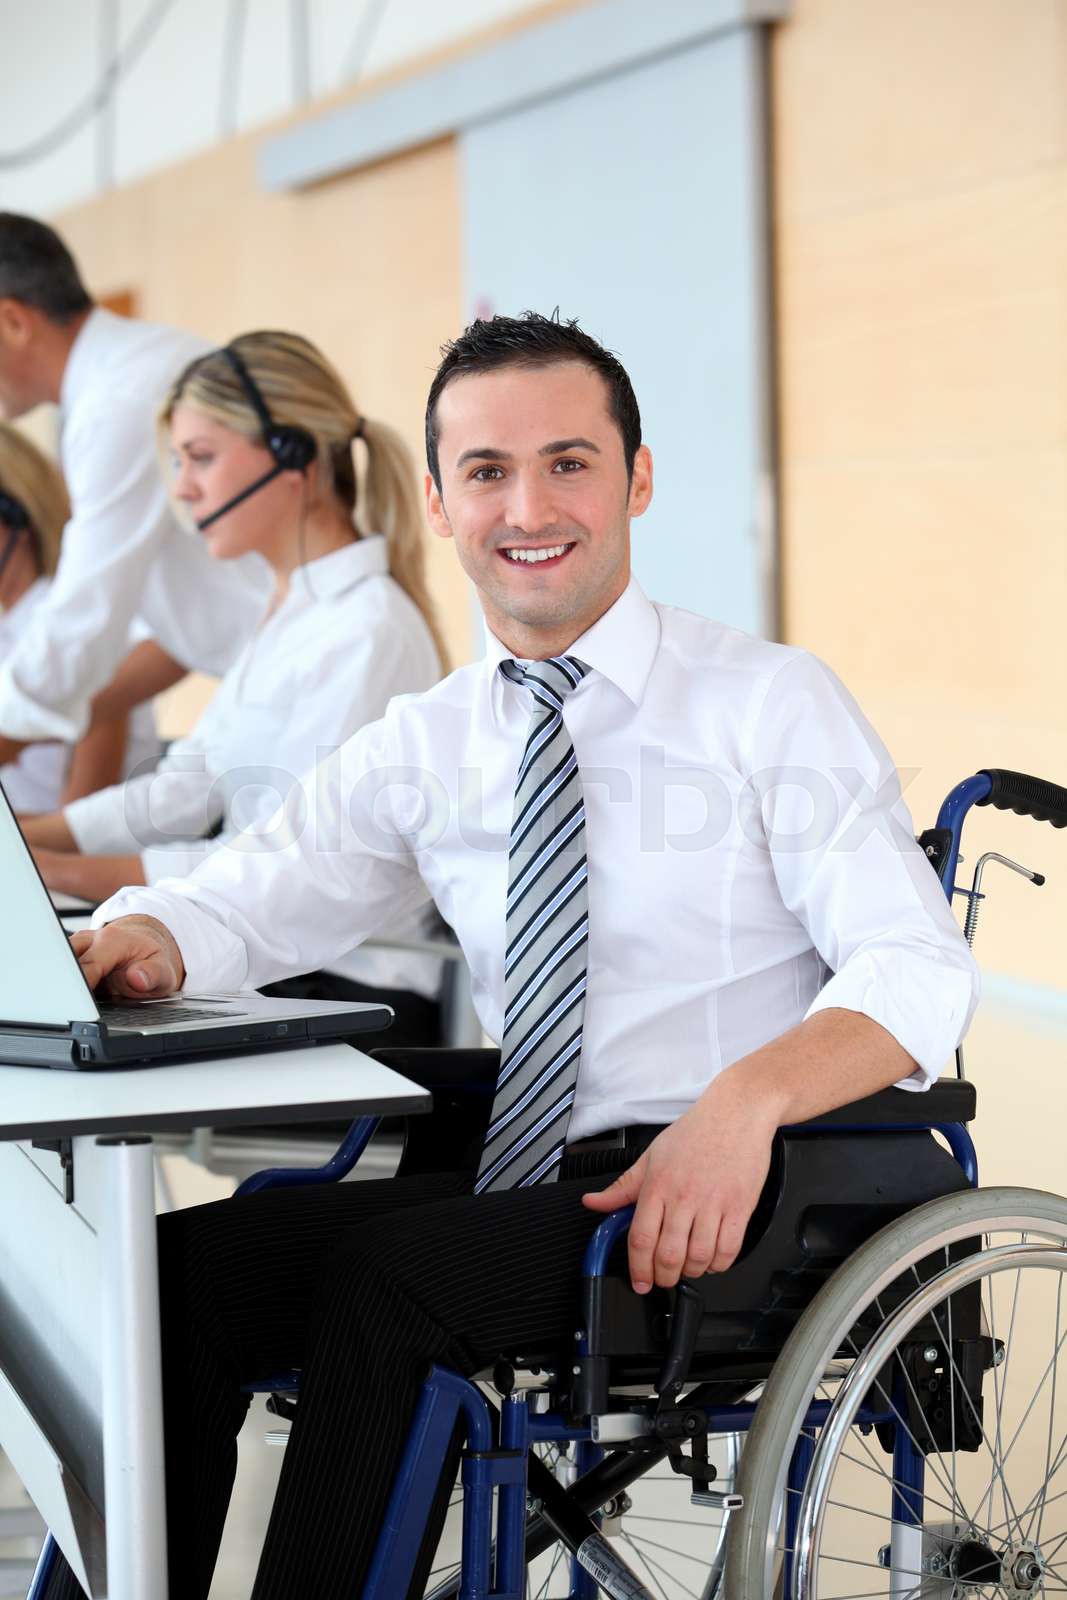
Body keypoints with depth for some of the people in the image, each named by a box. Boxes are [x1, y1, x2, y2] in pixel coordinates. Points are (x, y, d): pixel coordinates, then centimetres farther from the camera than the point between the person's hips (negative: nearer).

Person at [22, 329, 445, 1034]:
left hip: (349, 993, -8)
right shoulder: (294, 615, 18)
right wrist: (26, 839, 1)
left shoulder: (368, 631, -14)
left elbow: (290, 861, -20)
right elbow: (186, 790, 13)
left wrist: (64, 873, -22)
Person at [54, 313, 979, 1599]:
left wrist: (747, 1099, -29)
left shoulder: (771, 703, 0)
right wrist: (136, 941, -16)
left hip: (716, 1192, -5)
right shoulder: (421, 746, 15)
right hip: (516, 1181, 5)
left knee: (381, 1276, -28)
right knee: (181, 1264, -17)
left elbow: (919, 972, -9)